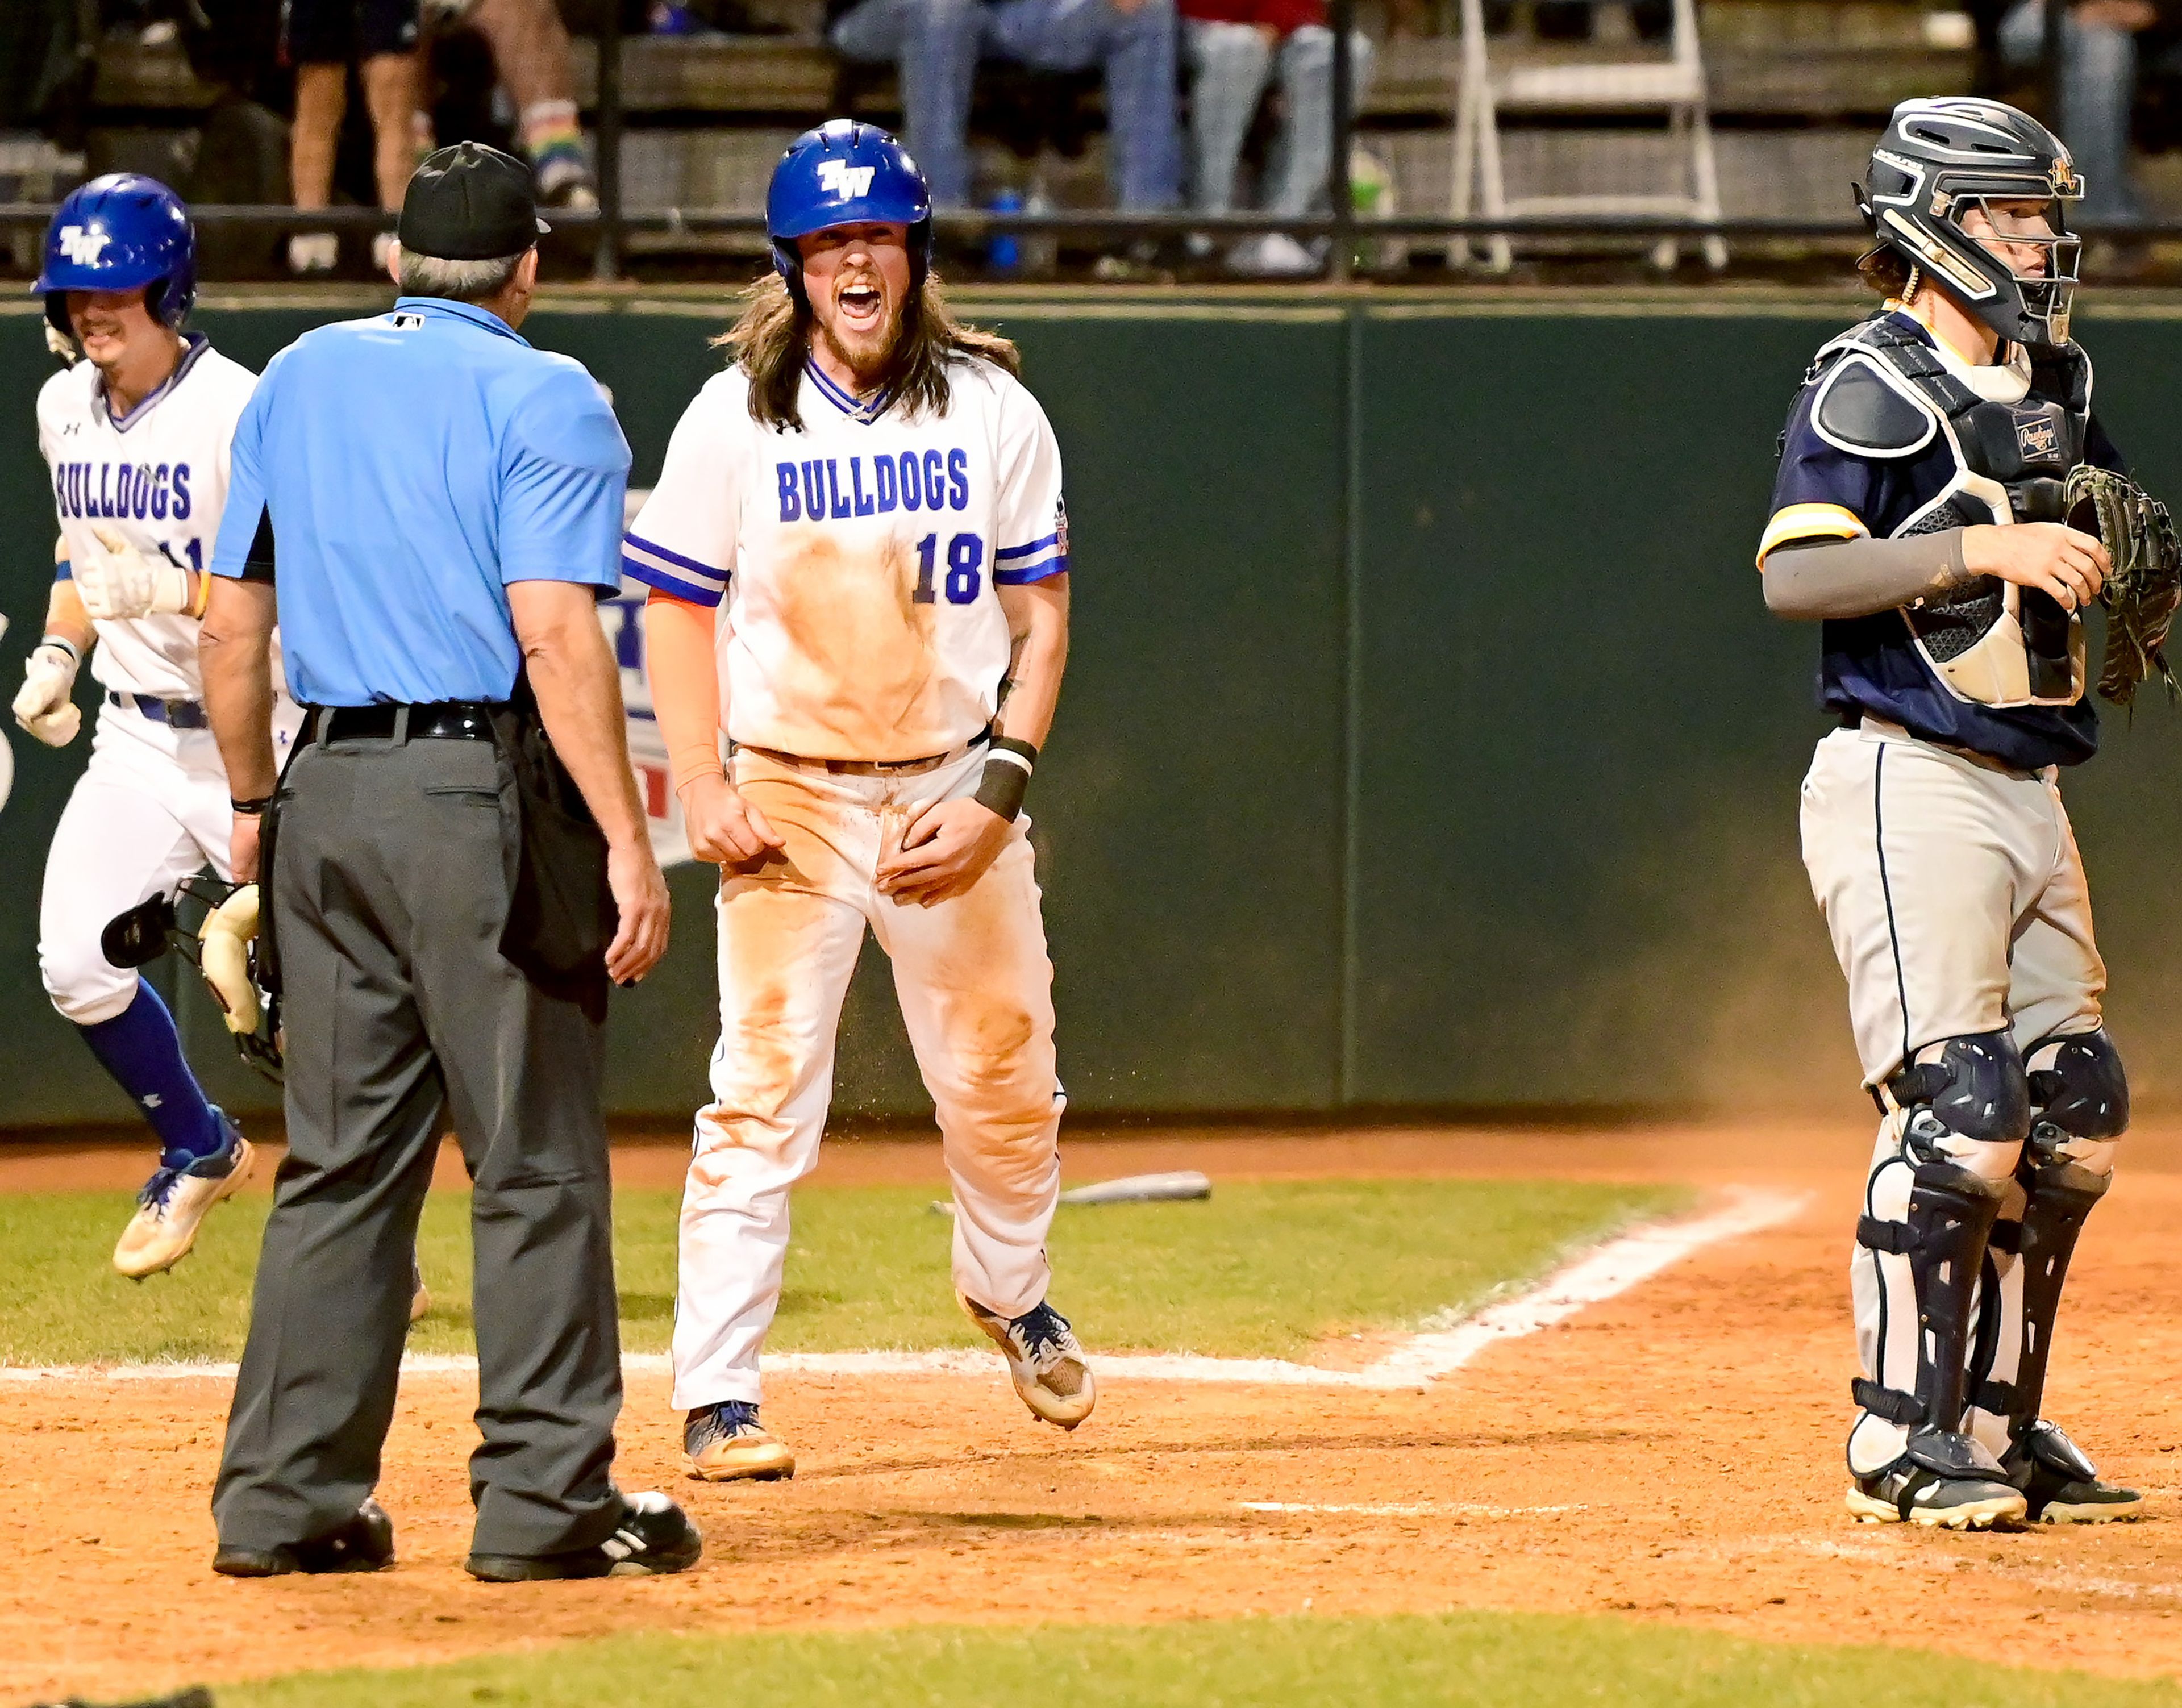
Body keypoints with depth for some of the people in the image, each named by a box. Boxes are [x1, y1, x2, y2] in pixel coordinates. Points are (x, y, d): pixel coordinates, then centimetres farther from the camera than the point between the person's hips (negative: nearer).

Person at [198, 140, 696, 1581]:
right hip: (487, 790, -6)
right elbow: (554, 634, -16)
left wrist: (253, 803, 23)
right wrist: (628, 844, -17)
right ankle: (542, 1499, -1)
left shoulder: (299, 381, 13)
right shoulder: (543, 396, -6)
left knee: (342, 1156, 11)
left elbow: (233, 621, 13)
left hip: (329, 794, 6)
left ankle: (288, 1496, 9)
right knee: (537, 1163, -1)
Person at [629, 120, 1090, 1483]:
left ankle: (1009, 1293, 39)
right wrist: (701, 788, -9)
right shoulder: (735, 419, -2)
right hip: (789, 797, -2)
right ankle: (718, 1399, -9)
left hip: (954, 794, 2)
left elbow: (1041, 611, 4)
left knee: (1005, 1081, 10)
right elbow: (677, 609, 2)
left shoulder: (993, 411, 2)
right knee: (763, 1097, -11)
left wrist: (997, 792, -7)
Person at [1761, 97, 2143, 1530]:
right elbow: (1796, 575, -20)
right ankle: (1902, 1439, -8)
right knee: (1958, 1104, -14)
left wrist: (2125, 577, 3)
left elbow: (2091, 571, 26)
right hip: (1906, 784, -8)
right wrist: (1983, 550, -25)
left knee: (2072, 1115, 6)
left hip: (2029, 794, 8)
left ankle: (1999, 1425, 15)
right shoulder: (1872, 386, -9)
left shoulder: (2057, 386, 16)